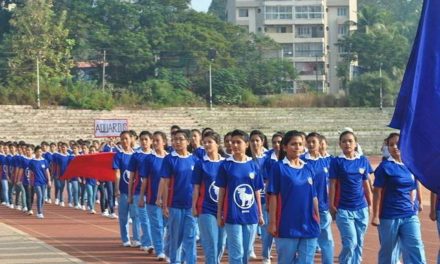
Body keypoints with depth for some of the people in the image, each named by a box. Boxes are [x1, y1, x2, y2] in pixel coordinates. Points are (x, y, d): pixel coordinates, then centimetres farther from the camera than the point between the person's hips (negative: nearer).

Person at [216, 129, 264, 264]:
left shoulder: (253, 165, 5)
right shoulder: (226, 165, -1)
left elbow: (257, 192, 10)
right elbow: (222, 191, 3)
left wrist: (260, 214, 11)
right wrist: (219, 214, 2)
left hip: (251, 215, 3)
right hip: (233, 216, -3)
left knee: (246, 252, 11)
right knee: (237, 253, -4)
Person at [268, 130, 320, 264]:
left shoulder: (308, 168, 9)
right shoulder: (279, 167, -4)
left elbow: (314, 197, 14)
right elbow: (273, 196, -5)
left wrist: (318, 219, 13)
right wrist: (272, 222, -8)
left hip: (309, 226, 4)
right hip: (287, 226, -4)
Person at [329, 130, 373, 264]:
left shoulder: (363, 161, 5)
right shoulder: (337, 161, -3)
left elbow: (366, 184, 11)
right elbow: (332, 185, -3)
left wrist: (370, 204, 11)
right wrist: (331, 205, -6)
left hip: (361, 208, 3)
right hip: (343, 209, -3)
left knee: (359, 243, 8)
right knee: (350, 243, -11)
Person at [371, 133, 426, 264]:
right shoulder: (385, 167, -7)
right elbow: (378, 193, -8)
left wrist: (412, 208, 15)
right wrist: (376, 216, -11)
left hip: (410, 216, 4)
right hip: (389, 217, -4)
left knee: (415, 250, -6)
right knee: (387, 251, 9)